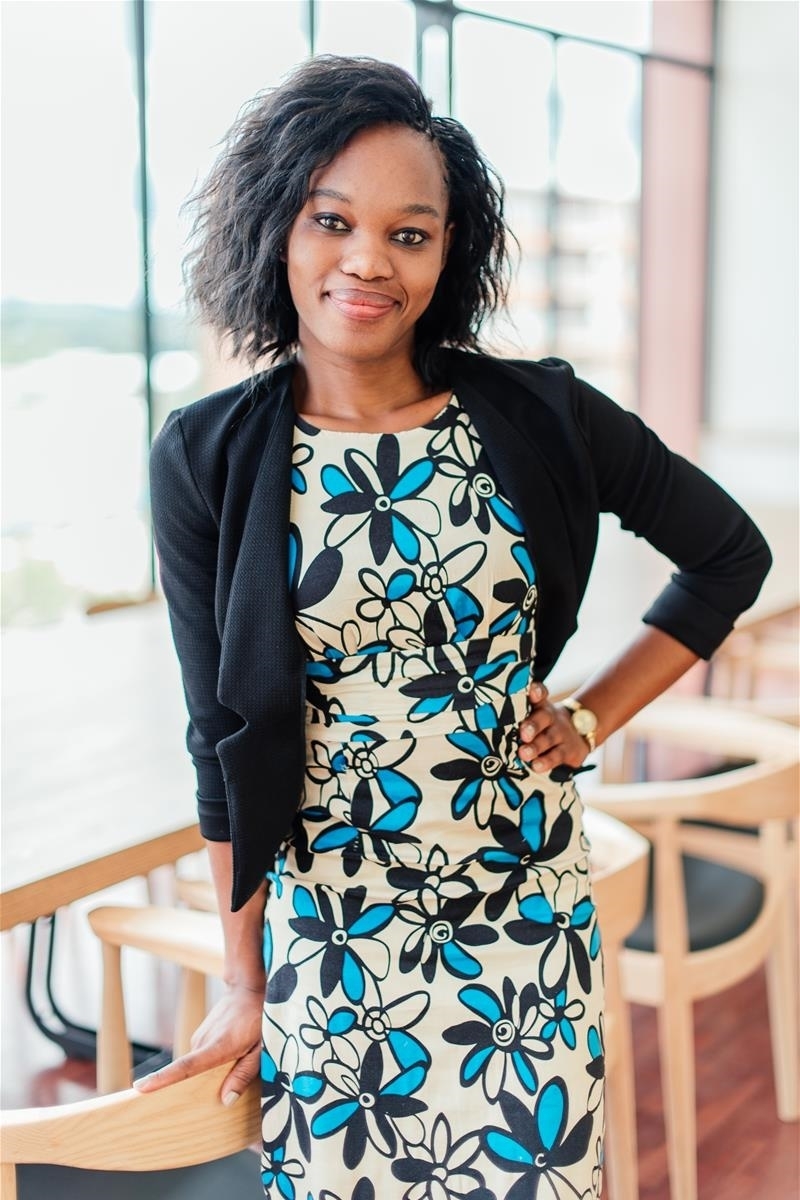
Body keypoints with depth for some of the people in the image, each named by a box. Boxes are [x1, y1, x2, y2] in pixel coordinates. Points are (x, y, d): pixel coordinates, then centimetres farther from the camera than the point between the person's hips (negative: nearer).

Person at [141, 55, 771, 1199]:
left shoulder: (540, 416, -6)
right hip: (329, 931, 0)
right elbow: (226, 740, -3)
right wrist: (243, 982, 2)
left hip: (528, 909, 1)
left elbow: (731, 555, 8)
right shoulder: (207, 459, -7)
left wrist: (592, 717, 1)